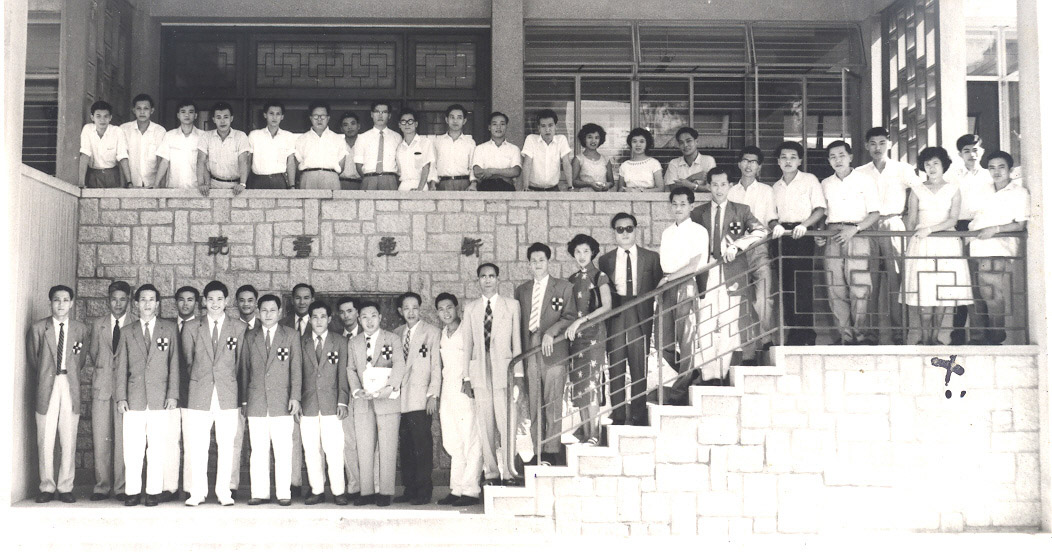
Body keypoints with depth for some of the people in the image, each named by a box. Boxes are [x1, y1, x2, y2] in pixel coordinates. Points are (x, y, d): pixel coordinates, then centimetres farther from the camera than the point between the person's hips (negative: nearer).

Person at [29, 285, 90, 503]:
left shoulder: (81, 330, 6)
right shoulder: (38, 328, 4)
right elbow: (33, 361, 11)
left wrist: (71, 377, 10)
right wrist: (43, 378, 12)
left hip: (71, 388, 1)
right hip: (46, 388, 0)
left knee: (69, 442, 1)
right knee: (45, 442, 1)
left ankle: (66, 487, 9)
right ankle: (47, 488, 11)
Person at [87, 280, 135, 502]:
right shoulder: (98, 324, 14)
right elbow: (92, 352, 22)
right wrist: (99, 368, 10)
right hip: (101, 386, 3)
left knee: (123, 438, -3)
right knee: (100, 437, 2)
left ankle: (121, 487, 4)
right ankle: (102, 486, 10)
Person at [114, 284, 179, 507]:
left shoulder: (169, 329, 9)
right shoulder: (127, 332, 13)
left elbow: (174, 363, 6)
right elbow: (121, 366, 11)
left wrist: (173, 394, -2)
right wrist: (121, 397, 2)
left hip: (160, 398, -1)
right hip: (134, 398, 1)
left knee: (157, 448, -1)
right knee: (132, 448, -1)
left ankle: (154, 491, 7)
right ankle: (133, 491, 8)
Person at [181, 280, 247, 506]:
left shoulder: (239, 327, 7)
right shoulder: (191, 328, 9)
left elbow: (241, 362, 11)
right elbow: (188, 361, 15)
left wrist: (237, 388, 9)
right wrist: (196, 380, 12)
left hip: (228, 394, 0)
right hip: (199, 394, 0)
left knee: (226, 445, 2)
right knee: (197, 446, 0)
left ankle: (224, 492, 10)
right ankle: (197, 492, 9)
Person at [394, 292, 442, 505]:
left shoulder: (431, 332, 4)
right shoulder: (396, 334, 16)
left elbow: (436, 365, 0)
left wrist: (433, 395, -8)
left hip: (420, 398, -4)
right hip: (400, 397, 4)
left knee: (422, 445, -7)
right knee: (405, 445, 3)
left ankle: (423, 491, -3)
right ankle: (409, 489, 10)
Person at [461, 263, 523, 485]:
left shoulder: (512, 305, 9)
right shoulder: (470, 309, 14)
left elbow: (517, 340, 5)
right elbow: (468, 344, 11)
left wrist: (518, 373, -1)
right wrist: (466, 377, 5)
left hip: (504, 369, -2)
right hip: (480, 371, 2)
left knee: (506, 422, -7)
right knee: (484, 424, 1)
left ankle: (507, 472, -1)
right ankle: (491, 472, 7)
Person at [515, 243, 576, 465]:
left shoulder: (564, 287, 8)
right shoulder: (521, 290, 19)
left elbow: (570, 317, 1)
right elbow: (518, 322, 18)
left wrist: (551, 332, -14)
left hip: (553, 353, -3)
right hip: (529, 354, 3)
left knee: (553, 405, -7)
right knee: (534, 406, 2)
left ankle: (552, 453, -4)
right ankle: (538, 453, 6)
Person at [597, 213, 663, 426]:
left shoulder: (651, 258, 9)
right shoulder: (605, 260, 12)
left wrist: (656, 323, -1)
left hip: (641, 319, -1)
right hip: (614, 319, 1)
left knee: (640, 370, -2)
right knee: (615, 371, 1)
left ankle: (639, 418, 6)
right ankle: (617, 418, 7)